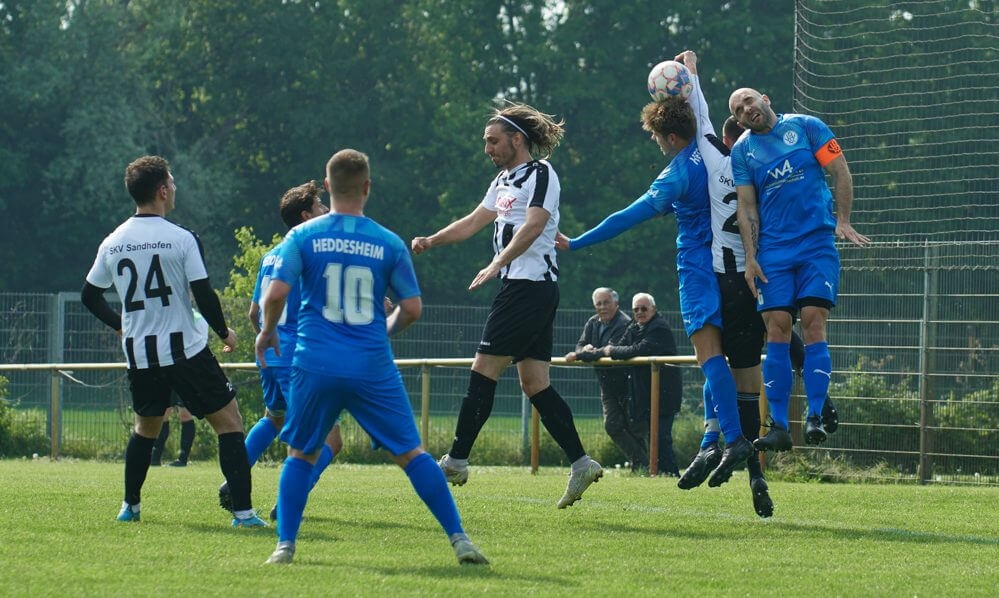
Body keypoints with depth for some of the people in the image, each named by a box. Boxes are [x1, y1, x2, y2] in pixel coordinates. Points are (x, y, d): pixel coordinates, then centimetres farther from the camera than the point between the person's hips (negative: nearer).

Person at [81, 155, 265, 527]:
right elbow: (204, 296, -12)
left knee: (145, 427, 26)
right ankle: (243, 511, -8)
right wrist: (224, 333, 5)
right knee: (229, 422, 1)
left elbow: (89, 296, 14)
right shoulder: (181, 239, -11)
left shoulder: (112, 244, 4)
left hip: (138, 354, 5)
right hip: (185, 350, -5)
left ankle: (130, 506, 28)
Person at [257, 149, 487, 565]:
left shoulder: (303, 236, 0)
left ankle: (285, 544, 6)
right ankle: (459, 540, 1)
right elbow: (412, 308, 4)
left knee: (301, 455, 15)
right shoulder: (389, 243, 2)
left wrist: (267, 331, 13)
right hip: (374, 369, 0)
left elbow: (275, 293, -7)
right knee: (411, 453, 5)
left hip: (316, 366, 0)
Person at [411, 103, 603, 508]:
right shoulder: (505, 180, 21)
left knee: (484, 370, -8)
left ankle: (456, 461, -6)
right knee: (534, 383, 4)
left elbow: (532, 225, -22)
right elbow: (473, 223, 27)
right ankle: (580, 463, 1)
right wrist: (430, 241, 14)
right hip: (520, 288, 10)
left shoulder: (541, 174, -8)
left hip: (531, 287, -10)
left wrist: (496, 265, -31)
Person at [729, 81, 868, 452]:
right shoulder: (742, 151, 11)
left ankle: (815, 418, -13)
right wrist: (750, 257, -2)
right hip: (773, 251, 2)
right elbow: (746, 207, 8)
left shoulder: (806, 127, 5)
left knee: (813, 324, -13)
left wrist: (842, 221, -5)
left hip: (817, 243, -2)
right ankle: (778, 427, -5)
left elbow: (841, 173, 4)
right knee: (777, 331, -6)